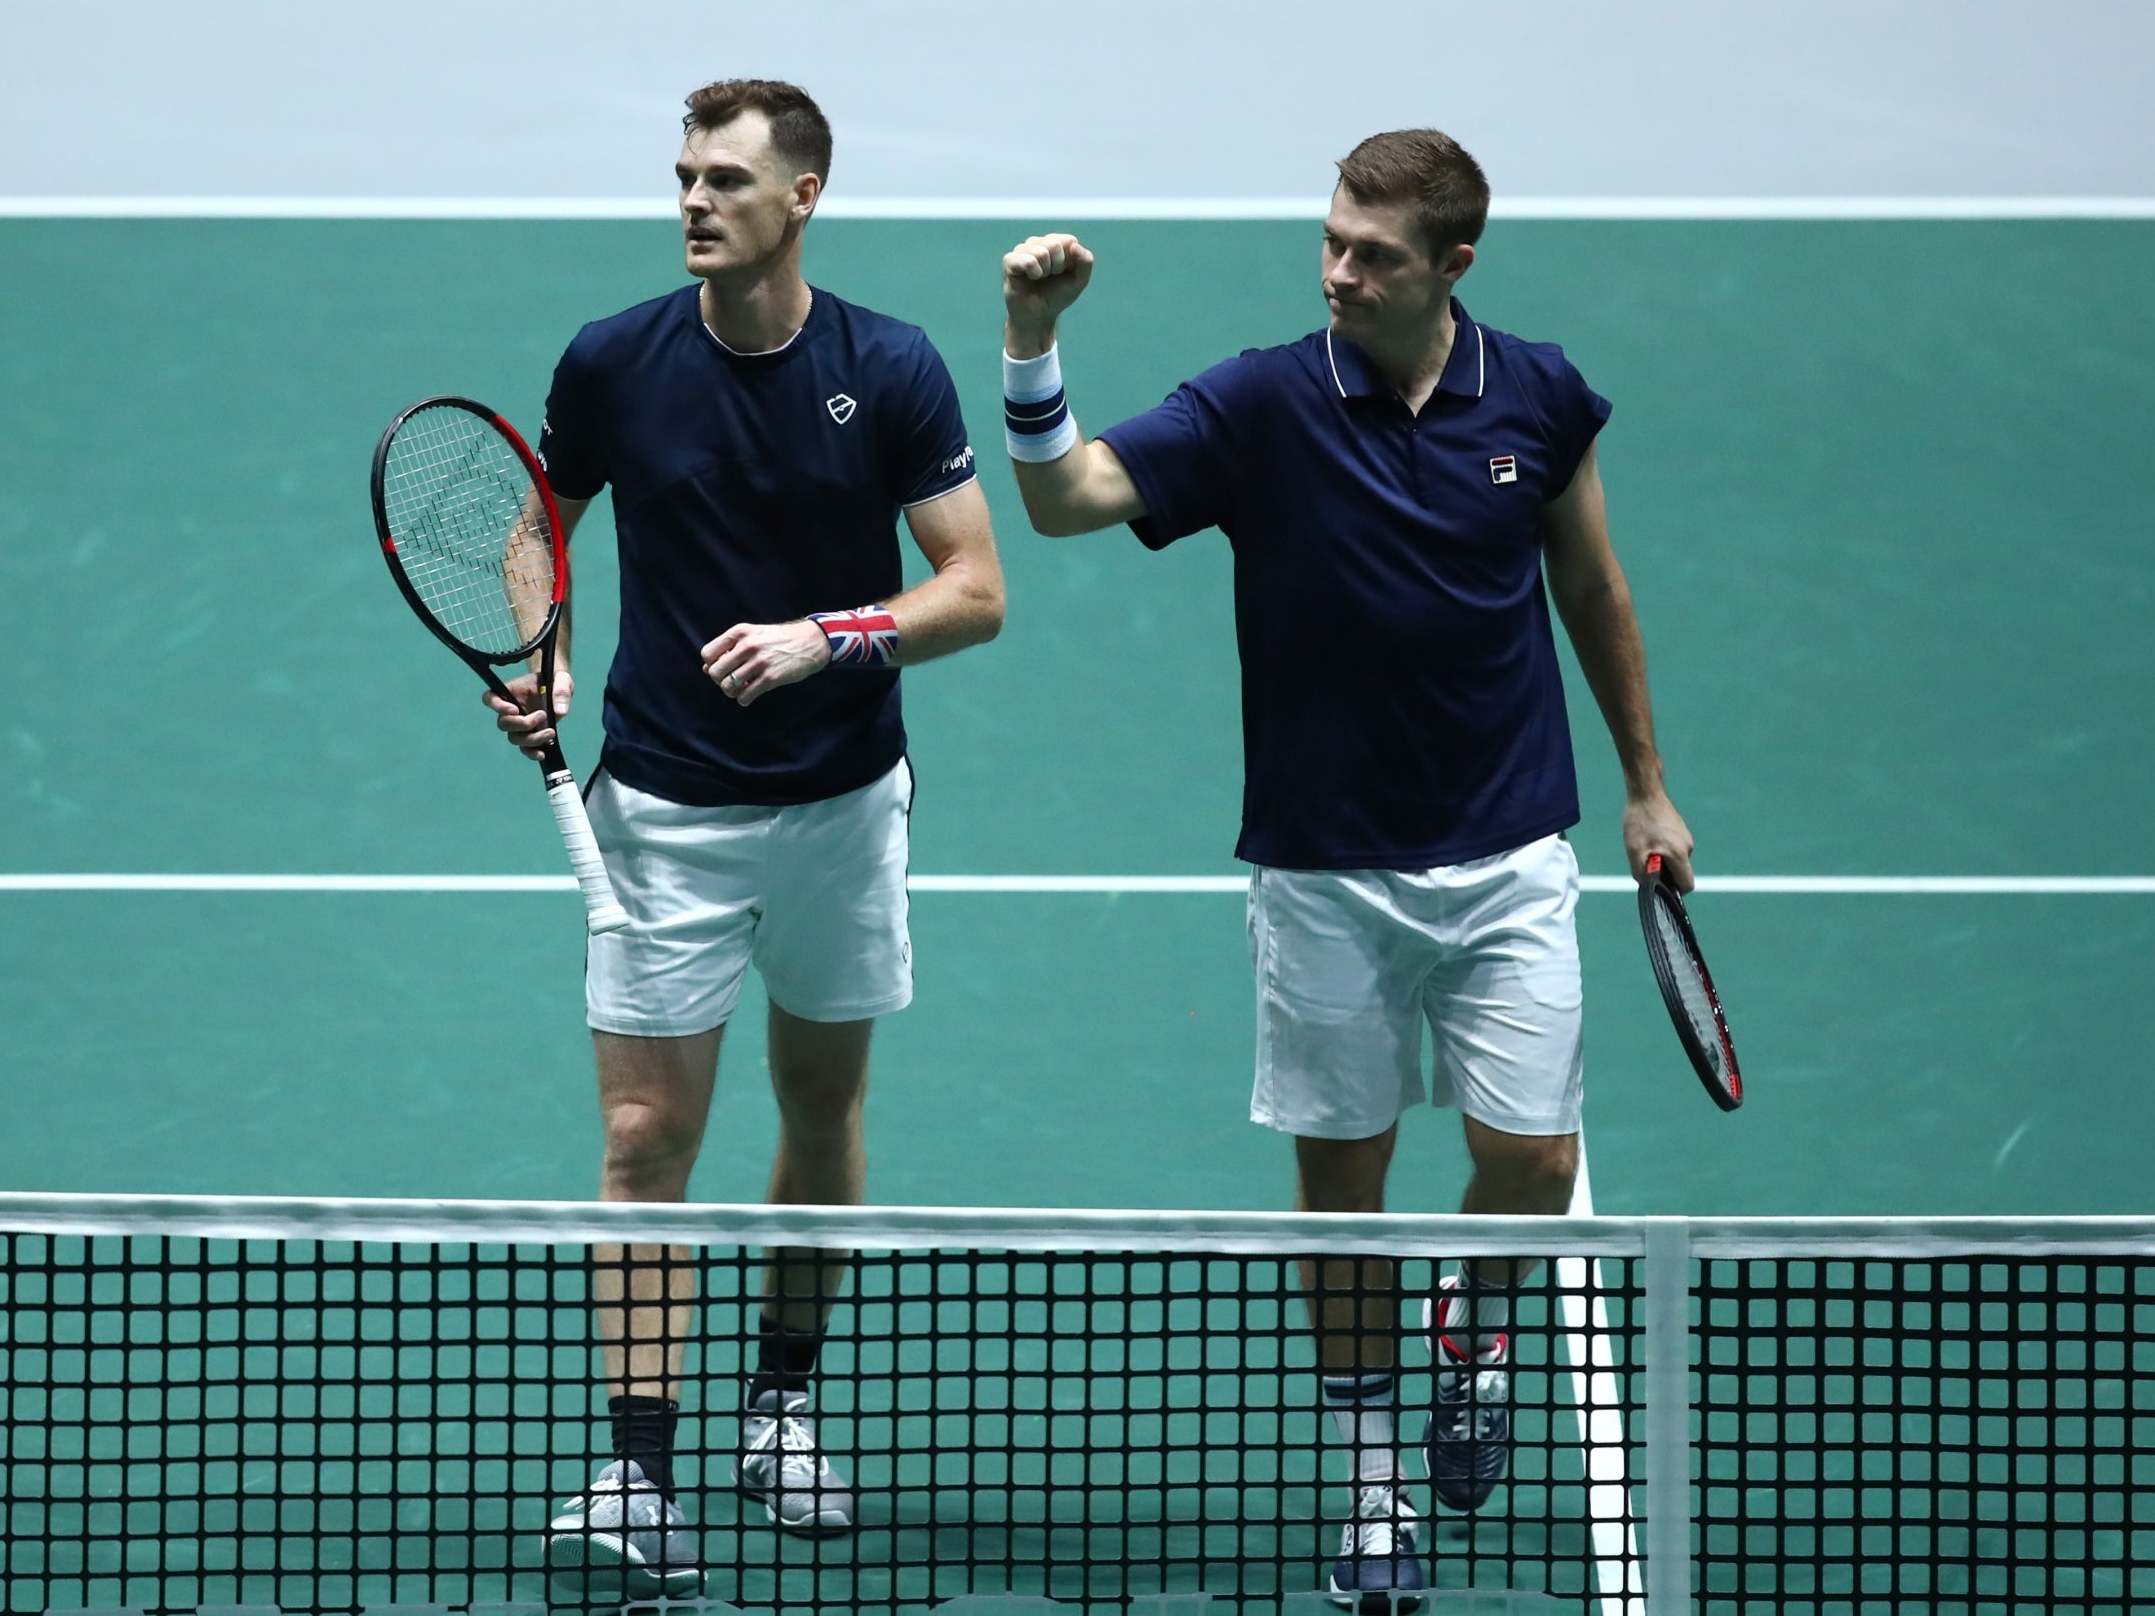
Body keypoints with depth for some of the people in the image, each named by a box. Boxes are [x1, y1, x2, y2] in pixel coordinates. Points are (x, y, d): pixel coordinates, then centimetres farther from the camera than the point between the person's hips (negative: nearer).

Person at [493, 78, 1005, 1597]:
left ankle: (782, 1404, 34)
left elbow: (977, 591, -9)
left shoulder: (893, 372, -9)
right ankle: (639, 1475, -7)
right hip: (667, 806, -1)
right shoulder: (614, 363, -6)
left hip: (844, 800, 1)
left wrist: (825, 638, -23)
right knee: (647, 1138, -7)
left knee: (825, 1114, 15)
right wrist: (538, 659, -7)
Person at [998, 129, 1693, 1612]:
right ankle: (1376, 1480, 21)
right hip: (1324, 865, -1)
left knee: (1532, 1163, -3)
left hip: (1507, 858, 1)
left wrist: (1646, 783, 18)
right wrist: (1033, 346, -35)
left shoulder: (1540, 397, -2)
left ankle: (1477, 1322, 31)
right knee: (1342, 1172, 6)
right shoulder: (1264, 406, -10)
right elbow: (1064, 498, -18)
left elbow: (1592, 585, 13)